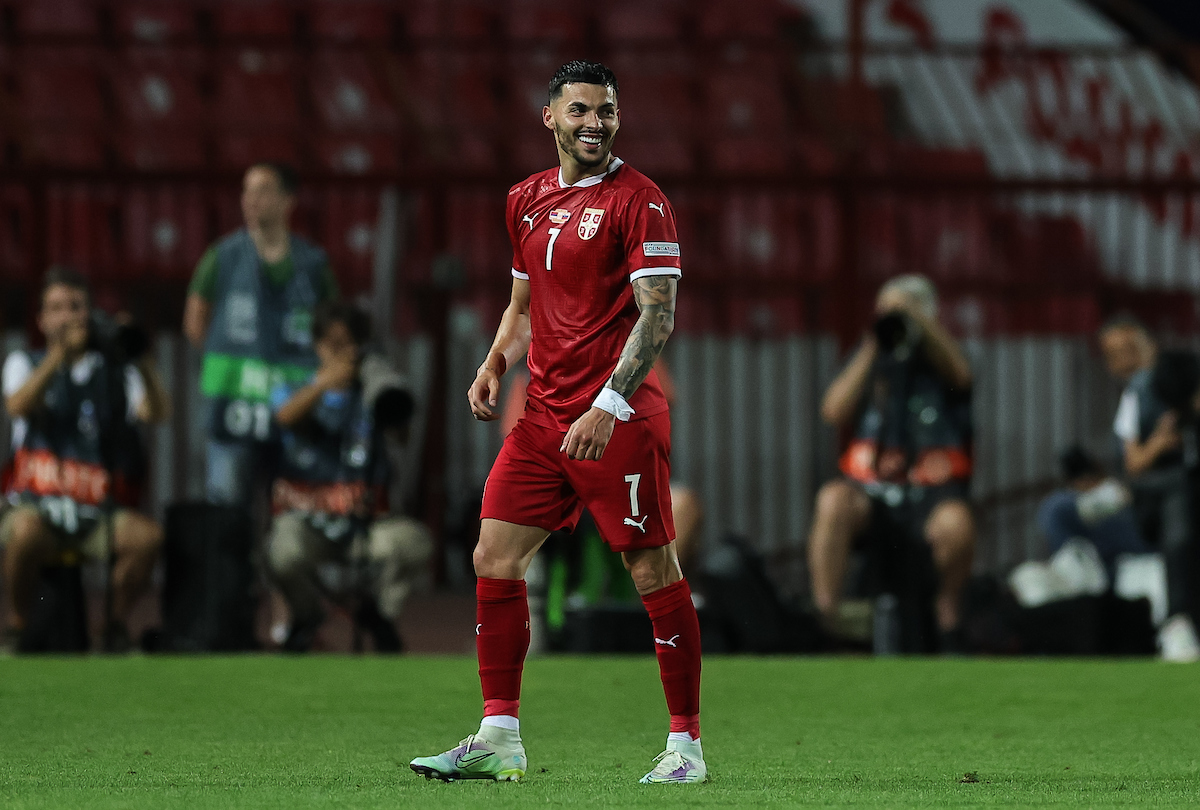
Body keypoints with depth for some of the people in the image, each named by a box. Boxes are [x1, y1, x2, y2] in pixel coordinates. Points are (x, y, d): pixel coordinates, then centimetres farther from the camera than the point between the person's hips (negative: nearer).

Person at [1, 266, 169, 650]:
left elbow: (156, 413, -2)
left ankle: (117, 623, -7)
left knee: (148, 535, -28)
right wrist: (61, 352, -16)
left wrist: (139, 359, -16)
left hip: (98, 512, 2)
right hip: (37, 503, -2)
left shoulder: (114, 371, 15)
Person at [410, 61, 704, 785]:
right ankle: (500, 738, 7)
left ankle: (687, 744, 5)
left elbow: (658, 315, -14)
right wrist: (495, 366, 7)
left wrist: (608, 405, -22)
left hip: (620, 419, -7)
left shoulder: (638, 201, -8)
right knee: (494, 559, 2)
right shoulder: (528, 200, 14)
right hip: (545, 414, 7)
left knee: (655, 573, -3)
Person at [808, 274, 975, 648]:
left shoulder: (938, 362, 13)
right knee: (833, 500, -33)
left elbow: (960, 375, -13)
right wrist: (872, 348, 0)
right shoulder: (869, 361, 17)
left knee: (955, 523, -35)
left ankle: (947, 613, -10)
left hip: (931, 493, -1)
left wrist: (914, 314, -16)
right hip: (871, 491, 1)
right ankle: (823, 617, -33)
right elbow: (835, 412, 1)